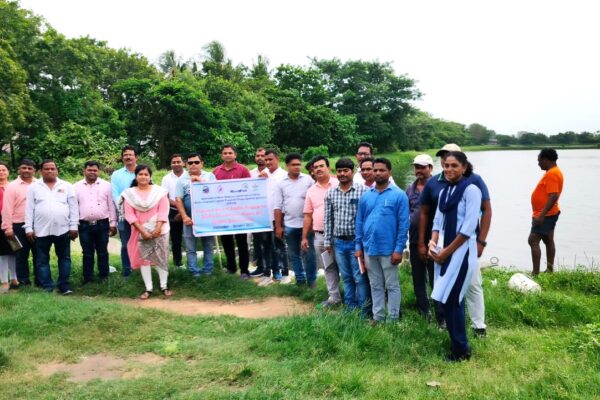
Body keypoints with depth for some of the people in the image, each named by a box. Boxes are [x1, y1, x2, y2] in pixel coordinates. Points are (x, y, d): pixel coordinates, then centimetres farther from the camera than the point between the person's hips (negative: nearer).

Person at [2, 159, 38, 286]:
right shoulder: (12, 186, -1)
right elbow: (7, 209, -4)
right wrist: (8, 228, -9)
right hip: (20, 226, -2)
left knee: (39, 254, 9)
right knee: (21, 255, 8)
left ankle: (40, 280, 18)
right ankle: (23, 281, 17)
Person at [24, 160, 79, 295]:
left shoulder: (67, 186, 6)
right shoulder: (34, 187, 6)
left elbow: (74, 208, 4)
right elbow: (29, 209, 5)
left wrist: (73, 226, -2)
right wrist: (29, 228, -2)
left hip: (63, 229, 0)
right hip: (41, 230, 0)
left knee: (64, 258, 5)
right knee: (42, 260, 4)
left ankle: (64, 285, 14)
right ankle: (47, 287, 12)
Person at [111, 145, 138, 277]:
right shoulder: (116, 175, 7)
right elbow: (115, 195, 0)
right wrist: (123, 210, -14)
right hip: (124, 215, 0)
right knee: (126, 245, 5)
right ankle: (127, 273, 13)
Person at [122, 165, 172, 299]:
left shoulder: (159, 191, 0)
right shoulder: (129, 193, 2)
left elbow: (163, 211, -5)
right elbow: (129, 214, -4)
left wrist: (157, 229, -15)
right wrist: (142, 231, -13)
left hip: (159, 231, -1)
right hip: (141, 232, 1)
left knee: (161, 258, 1)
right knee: (143, 259, 3)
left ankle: (164, 286, 12)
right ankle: (148, 289, 9)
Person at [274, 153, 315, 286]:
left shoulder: (308, 180, -2)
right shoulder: (281, 183, 3)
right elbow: (277, 206, 4)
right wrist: (278, 226, 1)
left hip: (306, 223, -2)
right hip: (289, 225, 2)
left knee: (309, 254, 3)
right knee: (294, 255, 12)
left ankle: (311, 281, 16)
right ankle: (300, 279, 25)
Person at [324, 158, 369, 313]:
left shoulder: (362, 190, -7)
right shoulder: (330, 193, 6)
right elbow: (328, 219, 11)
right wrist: (327, 241, 10)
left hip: (356, 241, -4)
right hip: (339, 242, 4)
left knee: (360, 277, 1)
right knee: (346, 277, 14)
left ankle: (364, 311, 12)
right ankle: (350, 308, 26)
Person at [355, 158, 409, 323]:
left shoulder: (398, 195, -6)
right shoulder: (366, 196, 7)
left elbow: (403, 224, -9)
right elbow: (359, 222, 10)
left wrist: (399, 249, -13)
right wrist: (358, 246, 6)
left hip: (388, 250, -4)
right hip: (369, 249, 5)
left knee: (392, 285, 8)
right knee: (376, 286, 15)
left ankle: (393, 318, 18)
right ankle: (378, 317, 26)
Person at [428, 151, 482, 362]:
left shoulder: (471, 189, -11)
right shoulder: (444, 191, 12)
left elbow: (469, 226, -16)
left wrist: (447, 251, -13)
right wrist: (433, 243, -4)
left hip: (462, 251, -7)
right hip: (444, 251, 7)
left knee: (451, 299, -5)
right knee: (449, 299, 11)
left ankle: (461, 349, 10)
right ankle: (458, 344, 24)